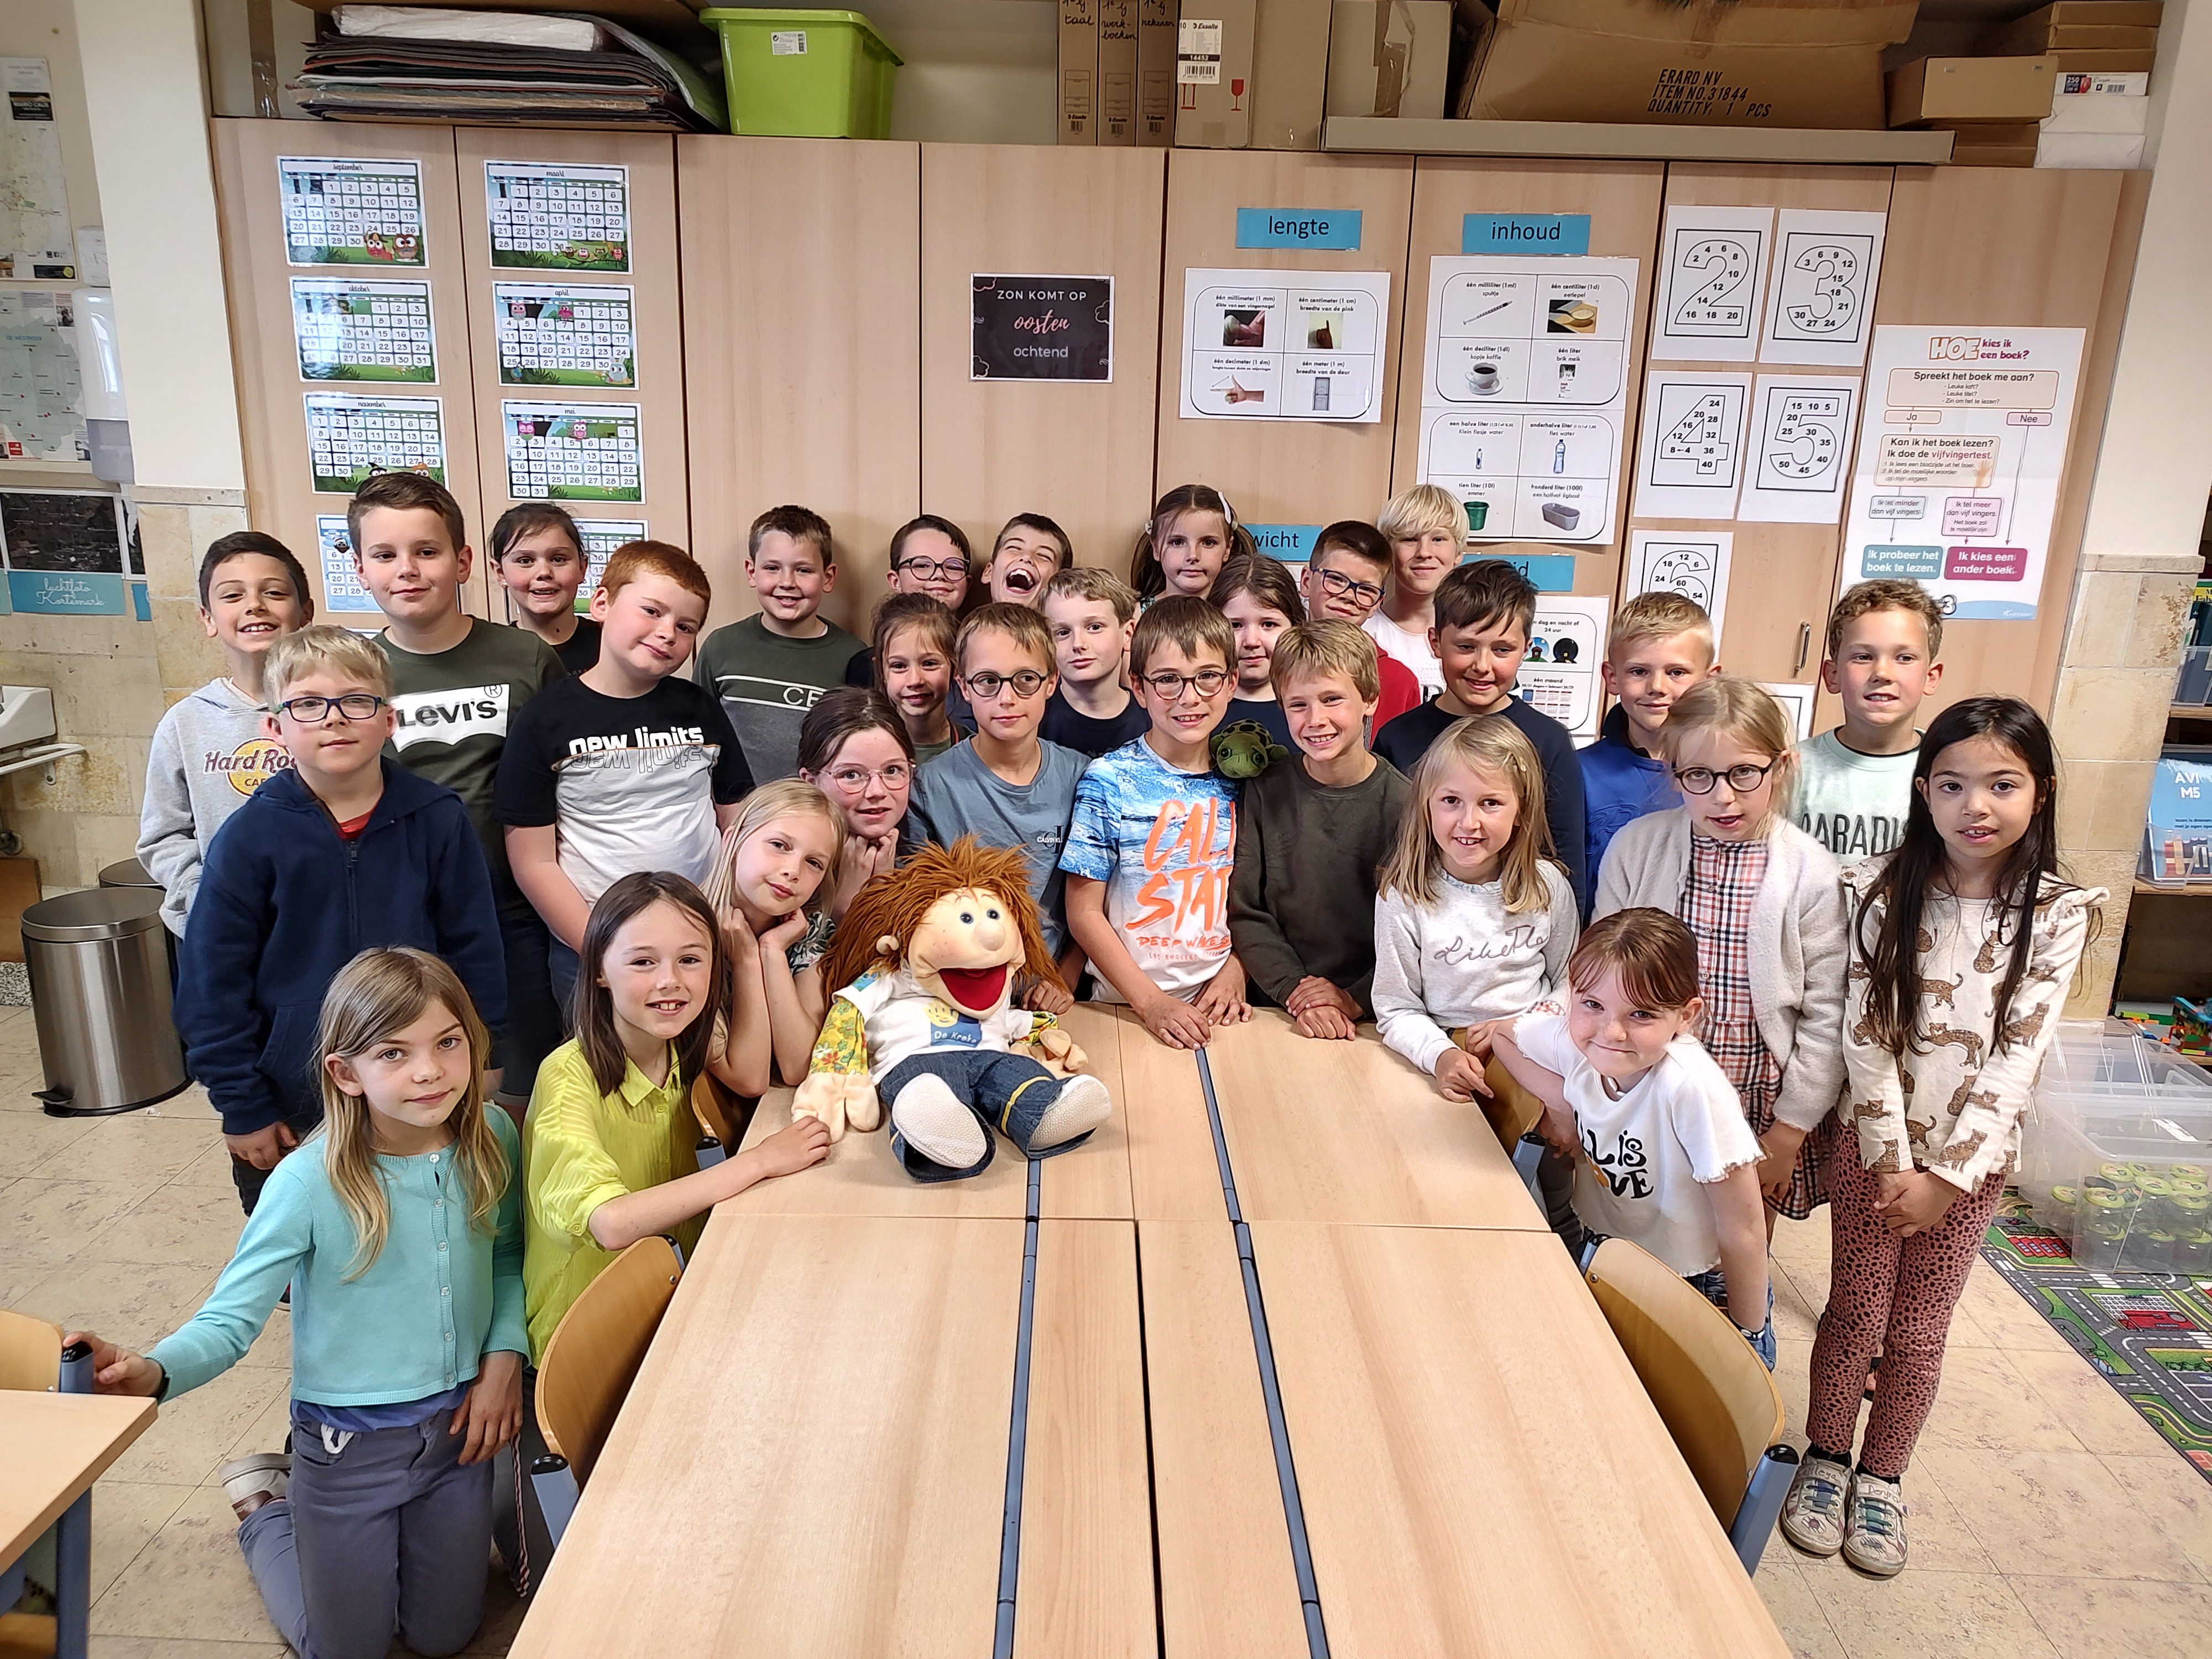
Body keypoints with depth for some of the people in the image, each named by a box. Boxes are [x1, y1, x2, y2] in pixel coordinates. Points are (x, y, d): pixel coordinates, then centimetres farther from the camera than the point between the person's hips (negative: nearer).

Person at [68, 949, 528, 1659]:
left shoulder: (493, 1141, -13)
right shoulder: (310, 1182, -25)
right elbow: (231, 1317, -23)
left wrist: (504, 1355, -10)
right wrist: (154, 1371, -42)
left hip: (459, 1420, 4)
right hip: (349, 1440, -3)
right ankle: (267, 1507, 42)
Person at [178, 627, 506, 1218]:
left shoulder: (439, 820, -7)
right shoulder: (250, 837, -8)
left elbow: (477, 954, 0)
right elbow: (212, 986, -4)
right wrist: (242, 1108, -3)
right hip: (291, 1114, 0)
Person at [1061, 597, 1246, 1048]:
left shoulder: (1240, 778, 4)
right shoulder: (1109, 780, -6)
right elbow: (1084, 912, -4)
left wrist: (1235, 973, -1)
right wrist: (1151, 1002, -10)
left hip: (1219, 1009, 2)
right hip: (1126, 1005, -2)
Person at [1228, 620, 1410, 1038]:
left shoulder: (1403, 803, -3)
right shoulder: (1264, 793, 3)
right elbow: (1244, 912, 2)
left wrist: (1355, 1000, -10)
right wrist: (1294, 991, -9)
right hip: (1277, 1013, 2)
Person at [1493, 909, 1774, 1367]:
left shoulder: (1693, 1089, -35)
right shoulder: (1570, 1039, -20)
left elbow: (1742, 1233, -24)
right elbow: (1501, 1036, 4)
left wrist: (1747, 1339, -15)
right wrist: (1560, 1105, -10)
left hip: (1702, 1288, -4)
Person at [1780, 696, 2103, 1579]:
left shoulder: (2058, 913, -8)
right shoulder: (1882, 891, -9)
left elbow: (2017, 1058, -11)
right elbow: (1867, 1036, -10)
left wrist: (1947, 1175, -15)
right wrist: (1892, 1163, -14)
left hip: (1973, 1155, 1)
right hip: (1874, 1142, 0)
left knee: (1919, 1332, 12)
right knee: (1854, 1313, 10)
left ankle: (1882, 1478, 32)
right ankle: (1823, 1461, 30)